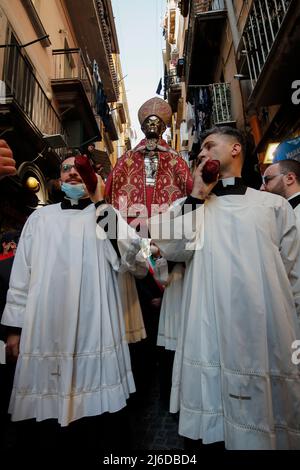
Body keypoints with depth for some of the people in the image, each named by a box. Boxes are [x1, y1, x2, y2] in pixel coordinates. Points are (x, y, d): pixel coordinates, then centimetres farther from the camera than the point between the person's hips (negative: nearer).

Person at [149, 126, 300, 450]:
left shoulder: (274, 204, 8)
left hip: (267, 342, 0)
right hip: (208, 344, 1)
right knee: (205, 431, 12)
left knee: (266, 429, 12)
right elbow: (171, 250, -5)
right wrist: (196, 196, -3)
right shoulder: (193, 206, 12)